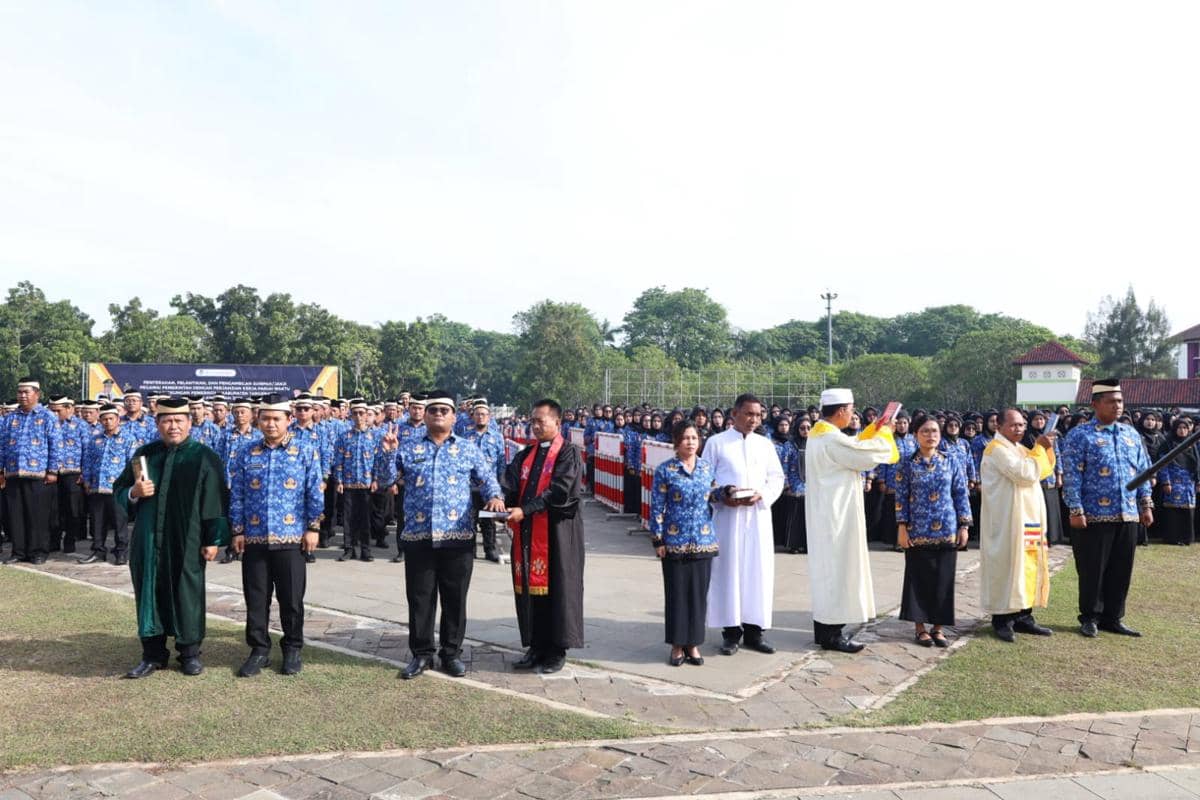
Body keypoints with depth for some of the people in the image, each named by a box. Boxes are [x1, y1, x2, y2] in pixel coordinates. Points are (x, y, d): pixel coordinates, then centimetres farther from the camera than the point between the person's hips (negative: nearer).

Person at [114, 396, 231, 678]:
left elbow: (215, 501, -6)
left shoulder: (204, 457, -3)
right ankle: (153, 654, 22)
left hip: (187, 542, -4)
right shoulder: (144, 454, 9)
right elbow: (118, 490, 16)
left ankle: (190, 652, 20)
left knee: (187, 594, 5)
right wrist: (134, 492, -8)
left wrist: (213, 540, -10)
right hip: (148, 539, 4)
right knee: (149, 593, 9)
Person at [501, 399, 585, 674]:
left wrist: (524, 510, -23)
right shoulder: (525, 455, 14)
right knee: (530, 587, 10)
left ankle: (557, 650, 14)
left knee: (557, 587, 2)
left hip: (557, 533, -6)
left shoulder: (569, 454, -6)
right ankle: (536, 646, 22)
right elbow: (509, 486, 4)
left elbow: (559, 491, -18)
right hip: (527, 533, 6)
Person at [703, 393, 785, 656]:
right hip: (727, 514, -3)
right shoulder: (716, 442, 2)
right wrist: (722, 495, -16)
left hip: (758, 514, 3)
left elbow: (777, 477, 10)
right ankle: (731, 631, 9)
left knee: (758, 570, 4)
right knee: (728, 569, 0)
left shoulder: (765, 444, 11)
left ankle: (753, 629, 14)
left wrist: (762, 494, -9)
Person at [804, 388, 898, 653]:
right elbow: (869, 454, -19)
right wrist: (885, 434, -1)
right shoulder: (831, 439, -22)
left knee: (826, 567, 15)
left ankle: (823, 627, 23)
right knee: (838, 568, -3)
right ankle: (832, 634, 5)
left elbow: (851, 447, 22)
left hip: (825, 512, 10)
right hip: (836, 514, -10)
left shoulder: (819, 435, 9)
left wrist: (872, 431, 16)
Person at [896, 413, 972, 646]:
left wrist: (964, 526, 0)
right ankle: (920, 627, 15)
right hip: (918, 532, -1)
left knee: (943, 579, 6)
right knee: (919, 579, 4)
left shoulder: (952, 462, 4)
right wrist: (902, 528, -6)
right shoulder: (907, 464, 0)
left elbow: (961, 495, 5)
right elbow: (901, 498, -1)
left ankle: (938, 627, 18)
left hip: (947, 531, 2)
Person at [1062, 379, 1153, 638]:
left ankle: (1113, 618, 23)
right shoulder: (1080, 435, -6)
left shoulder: (1131, 434, 13)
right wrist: (1076, 511, -15)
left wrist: (1146, 505, 11)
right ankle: (1090, 618, 16)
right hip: (1094, 517, -6)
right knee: (1092, 570, 2)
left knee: (1121, 571, 11)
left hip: (1128, 516, 6)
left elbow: (1143, 471, 17)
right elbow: (1072, 476, -10)